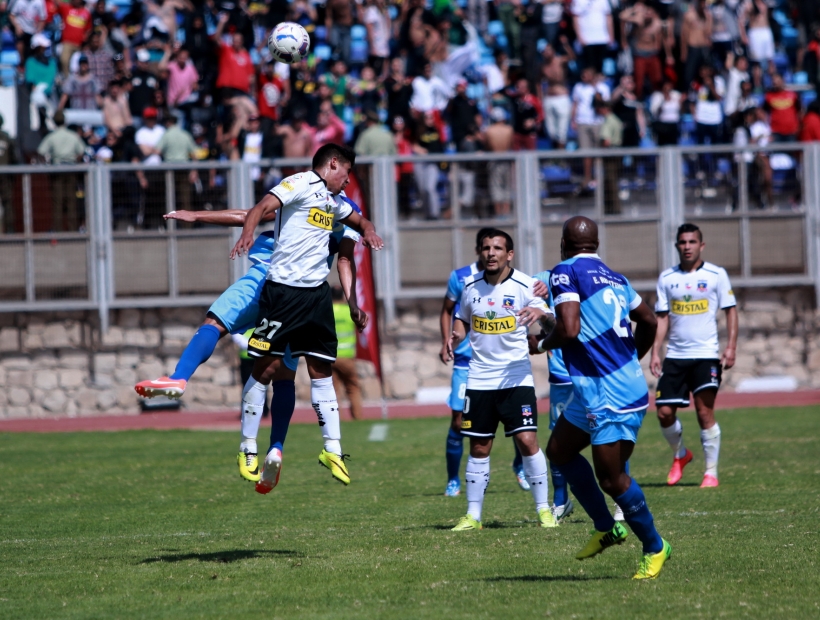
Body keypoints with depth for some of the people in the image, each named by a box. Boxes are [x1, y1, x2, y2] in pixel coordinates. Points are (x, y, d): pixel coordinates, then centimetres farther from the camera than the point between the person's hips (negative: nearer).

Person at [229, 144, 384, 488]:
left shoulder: (334, 201, 20)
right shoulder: (301, 184, -5)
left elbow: (358, 220, 39)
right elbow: (263, 207, -19)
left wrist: (368, 231, 15)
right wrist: (248, 233, -39)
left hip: (317, 293, 8)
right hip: (283, 289, -7)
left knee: (321, 370, 6)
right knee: (267, 367, -4)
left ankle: (332, 448, 10)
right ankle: (248, 447, 4)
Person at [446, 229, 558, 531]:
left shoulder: (524, 285, -7)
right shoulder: (470, 285, 4)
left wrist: (541, 313, -35)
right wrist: (455, 337, -2)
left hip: (516, 377, -3)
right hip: (479, 378, 3)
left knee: (527, 440, -11)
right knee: (478, 447, 6)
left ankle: (544, 509, 1)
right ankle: (473, 515, 13)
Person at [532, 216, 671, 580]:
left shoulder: (566, 272, -10)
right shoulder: (615, 278, 14)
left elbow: (568, 329, -22)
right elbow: (649, 321, 25)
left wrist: (540, 345, -1)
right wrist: (632, 360, 41)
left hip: (608, 395, -9)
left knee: (611, 478, -3)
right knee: (559, 451, 19)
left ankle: (654, 547, 9)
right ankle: (607, 528, 23)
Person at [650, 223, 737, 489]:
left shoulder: (716, 275, 0)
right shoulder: (667, 278, 8)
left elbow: (730, 310, 3)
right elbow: (662, 317, 10)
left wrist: (731, 347, -7)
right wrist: (655, 353, 3)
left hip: (706, 355, -3)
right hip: (675, 356, 3)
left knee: (705, 412, -9)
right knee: (664, 412, -2)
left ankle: (711, 472, -1)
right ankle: (680, 454, 25)